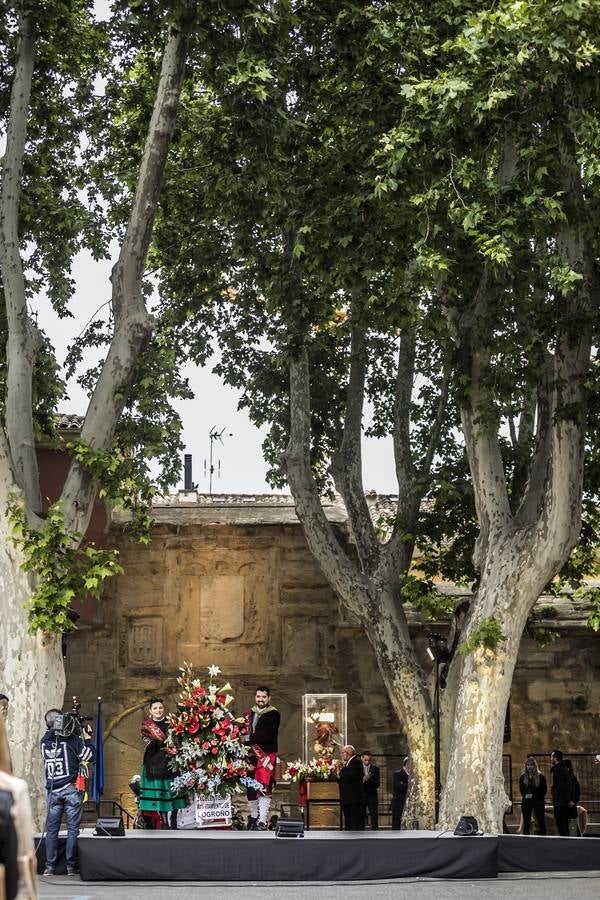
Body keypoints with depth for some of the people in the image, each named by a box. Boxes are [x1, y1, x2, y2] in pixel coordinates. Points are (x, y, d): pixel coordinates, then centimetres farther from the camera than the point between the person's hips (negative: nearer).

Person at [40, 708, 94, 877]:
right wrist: (87, 738, 8)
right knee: (73, 828, 2)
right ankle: (71, 866, 1)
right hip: (71, 789, -4)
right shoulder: (72, 739, -9)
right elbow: (89, 757, -4)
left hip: (53, 790, 4)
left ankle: (49, 866, 4)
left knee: (52, 829, 6)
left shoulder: (44, 742, 4)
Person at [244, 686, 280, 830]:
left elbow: (267, 734, -15)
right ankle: (253, 817, 25)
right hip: (250, 755, 5)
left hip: (266, 755, -5)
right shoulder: (249, 714, 16)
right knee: (250, 787, 9)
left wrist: (250, 738, -17)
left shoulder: (273, 714, -1)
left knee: (264, 787, -13)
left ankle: (262, 821, -12)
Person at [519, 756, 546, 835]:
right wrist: (525, 795, 5)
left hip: (538, 802, -2)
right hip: (526, 802, 2)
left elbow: (544, 789, 3)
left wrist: (539, 797, -3)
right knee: (526, 823, 4)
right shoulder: (523, 777, 5)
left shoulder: (540, 776, -2)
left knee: (541, 822, 0)